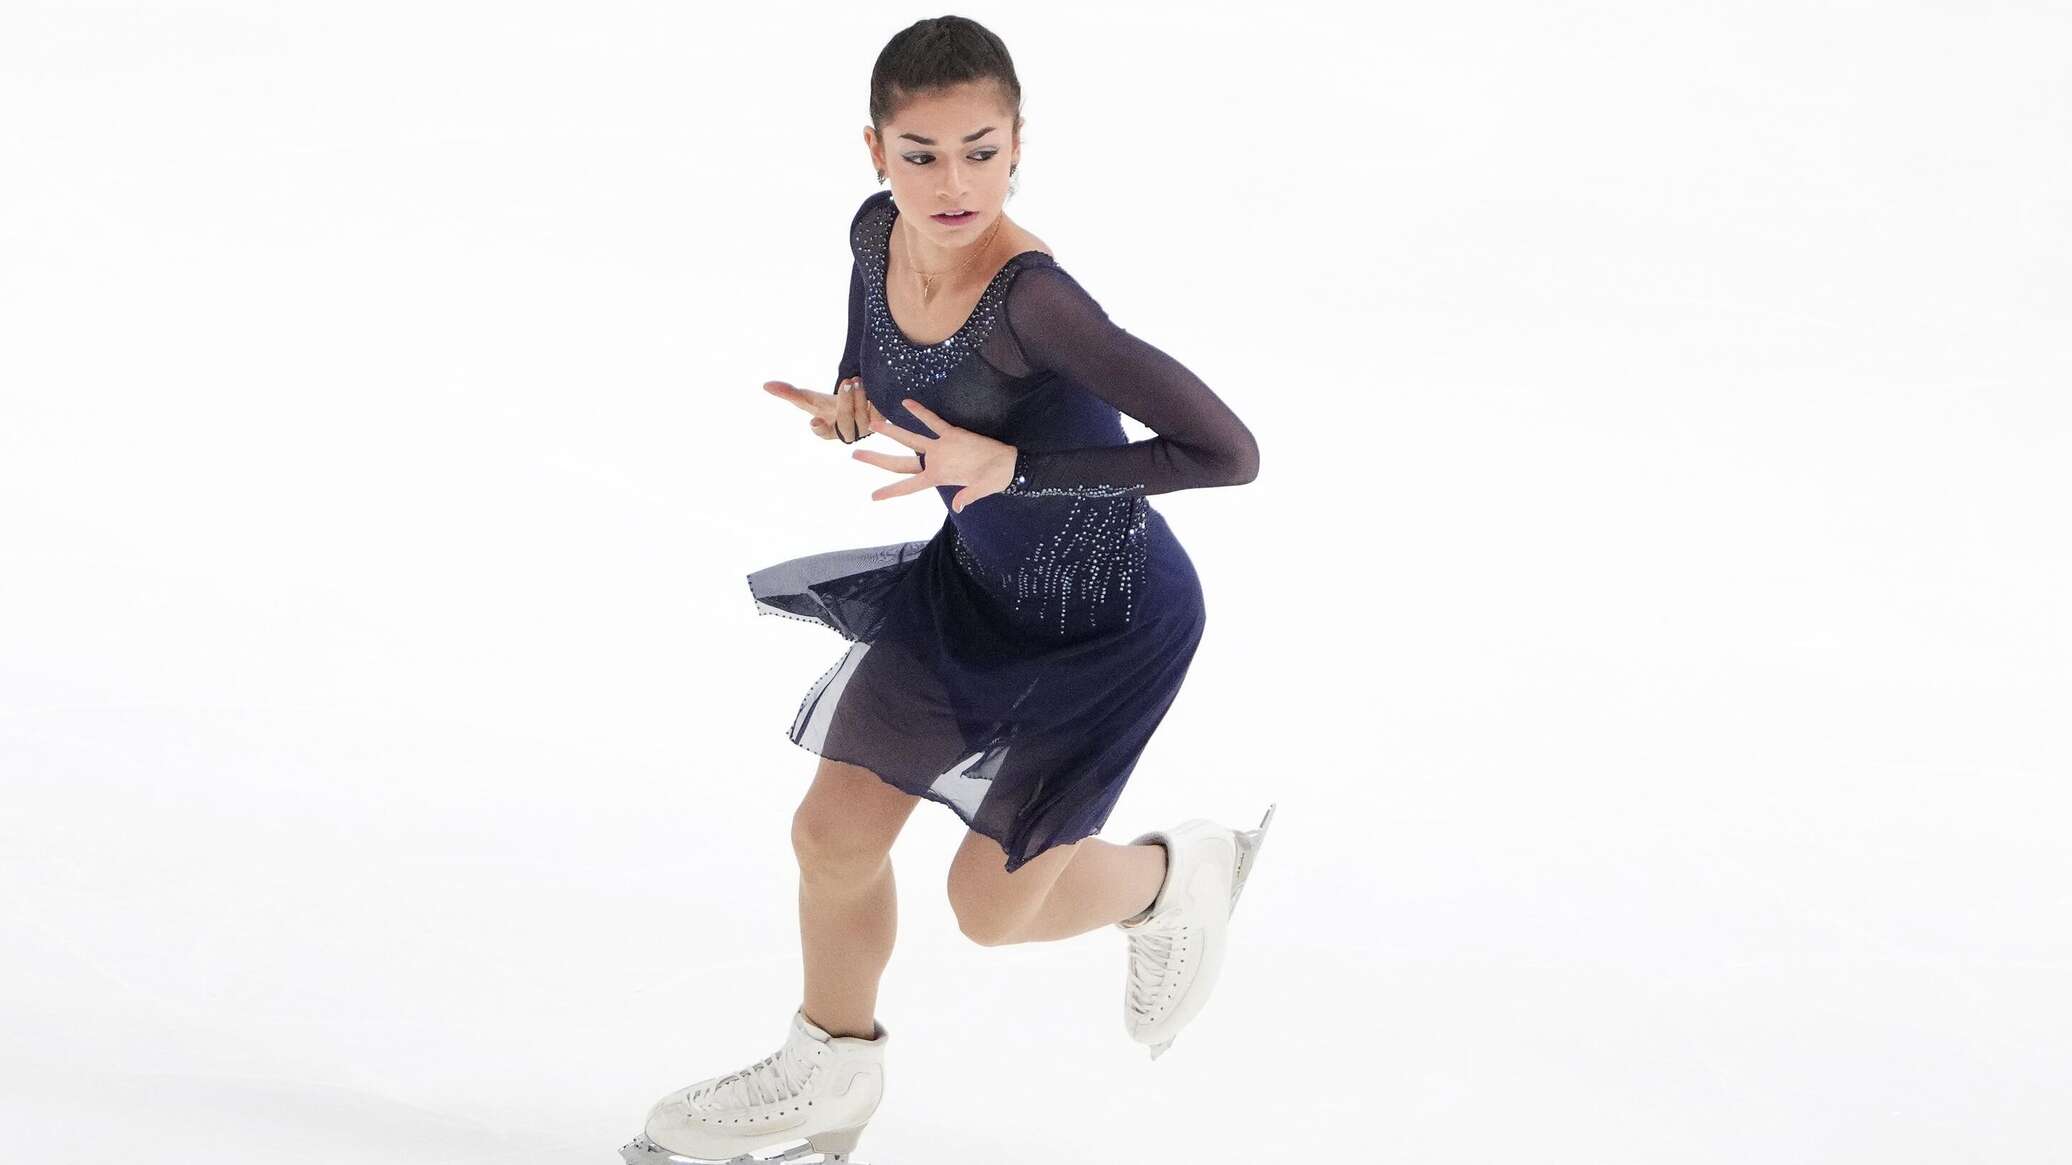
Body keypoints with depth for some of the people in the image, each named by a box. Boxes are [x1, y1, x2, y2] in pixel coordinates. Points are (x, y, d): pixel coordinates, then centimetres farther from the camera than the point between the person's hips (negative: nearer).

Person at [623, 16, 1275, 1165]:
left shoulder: (1032, 299, -36)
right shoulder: (877, 235, -14)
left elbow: (1227, 452, -38)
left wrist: (1011, 466, -36)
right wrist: (850, 399, -13)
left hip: (1105, 618, -7)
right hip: (972, 578, 7)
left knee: (991, 904, 3)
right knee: (834, 833, 11)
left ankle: (1176, 876, 35)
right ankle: (831, 1071, 40)